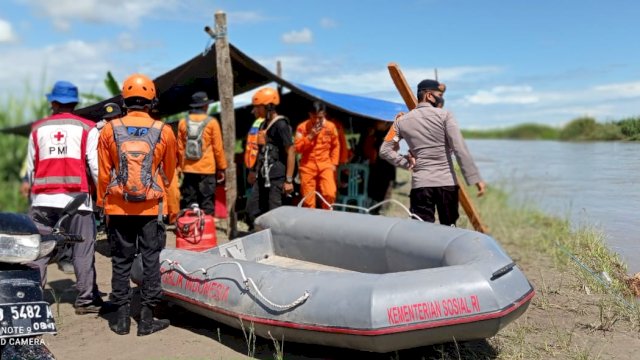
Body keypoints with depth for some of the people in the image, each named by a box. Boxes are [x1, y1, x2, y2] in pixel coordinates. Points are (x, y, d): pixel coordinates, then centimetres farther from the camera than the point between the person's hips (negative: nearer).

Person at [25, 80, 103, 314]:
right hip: (76, 198, -3)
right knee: (83, 251, 2)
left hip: (42, 199, 3)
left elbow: (30, 167, 15)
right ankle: (86, 300, 6)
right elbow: (95, 165, -5)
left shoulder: (38, 128, 12)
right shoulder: (87, 128, 2)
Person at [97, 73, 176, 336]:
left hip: (118, 207, 1)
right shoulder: (164, 132, -5)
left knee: (121, 261, 11)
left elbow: (104, 174, 1)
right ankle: (147, 319, 11)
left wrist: (103, 203, 13)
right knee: (151, 260, 7)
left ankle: (122, 318, 17)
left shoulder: (109, 130, -4)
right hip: (151, 207, -1)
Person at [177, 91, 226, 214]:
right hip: (206, 169, -4)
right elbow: (218, 148, -5)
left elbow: (180, 148, 8)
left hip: (188, 169, 4)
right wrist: (222, 168, 3)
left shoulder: (183, 122, 5)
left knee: (189, 203, 9)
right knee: (207, 203, 1)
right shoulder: (211, 122, -5)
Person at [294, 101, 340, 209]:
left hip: (325, 165, 0)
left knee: (330, 194, -15)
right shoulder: (302, 127, -3)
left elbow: (335, 146, 11)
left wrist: (334, 163, 5)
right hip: (308, 166, 0)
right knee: (308, 199, 3)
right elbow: (297, 148, -6)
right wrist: (310, 136, -15)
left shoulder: (331, 127, 0)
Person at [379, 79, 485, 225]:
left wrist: (406, 163, 9)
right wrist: (475, 178, -9)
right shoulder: (444, 115, -2)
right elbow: (460, 149, -9)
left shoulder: (402, 121, 8)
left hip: (420, 183, 2)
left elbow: (385, 150, 7)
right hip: (447, 182, -1)